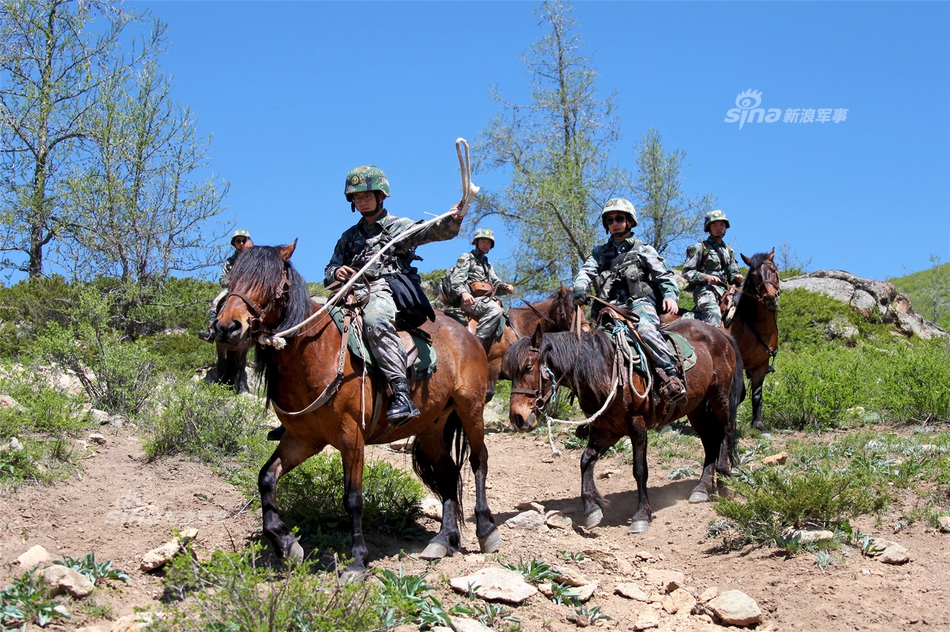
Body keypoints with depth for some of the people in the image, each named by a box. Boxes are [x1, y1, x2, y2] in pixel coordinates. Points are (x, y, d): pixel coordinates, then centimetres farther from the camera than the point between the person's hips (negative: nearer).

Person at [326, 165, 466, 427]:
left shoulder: (399, 227, 11)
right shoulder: (349, 236, 26)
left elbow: (434, 232, -6)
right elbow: (330, 270, 22)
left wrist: (453, 219, -27)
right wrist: (336, 272, -4)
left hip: (386, 291, -6)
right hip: (353, 296, 6)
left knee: (375, 320, -39)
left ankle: (401, 394, -45)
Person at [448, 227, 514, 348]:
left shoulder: (487, 265, 32)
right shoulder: (467, 258, 8)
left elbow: (496, 281, 22)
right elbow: (456, 278, -7)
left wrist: (505, 287, -2)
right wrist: (463, 292, -28)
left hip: (487, 300, 8)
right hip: (471, 300, -8)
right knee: (495, 309, -34)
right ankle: (476, 343, -37)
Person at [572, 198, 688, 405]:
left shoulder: (644, 250, 13)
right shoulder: (600, 252, 22)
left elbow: (664, 276, 9)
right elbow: (587, 271, 7)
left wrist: (670, 296, -11)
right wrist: (580, 288, -15)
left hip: (640, 302, -4)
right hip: (611, 308, 5)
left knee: (645, 329, -32)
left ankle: (672, 375, -34)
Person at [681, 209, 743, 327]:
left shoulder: (729, 251, 22)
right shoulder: (700, 248, 4)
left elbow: (732, 272, 23)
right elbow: (686, 272, -1)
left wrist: (735, 278, -3)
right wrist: (706, 277, -15)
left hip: (723, 291, 6)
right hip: (704, 289, -6)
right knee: (714, 313, -33)